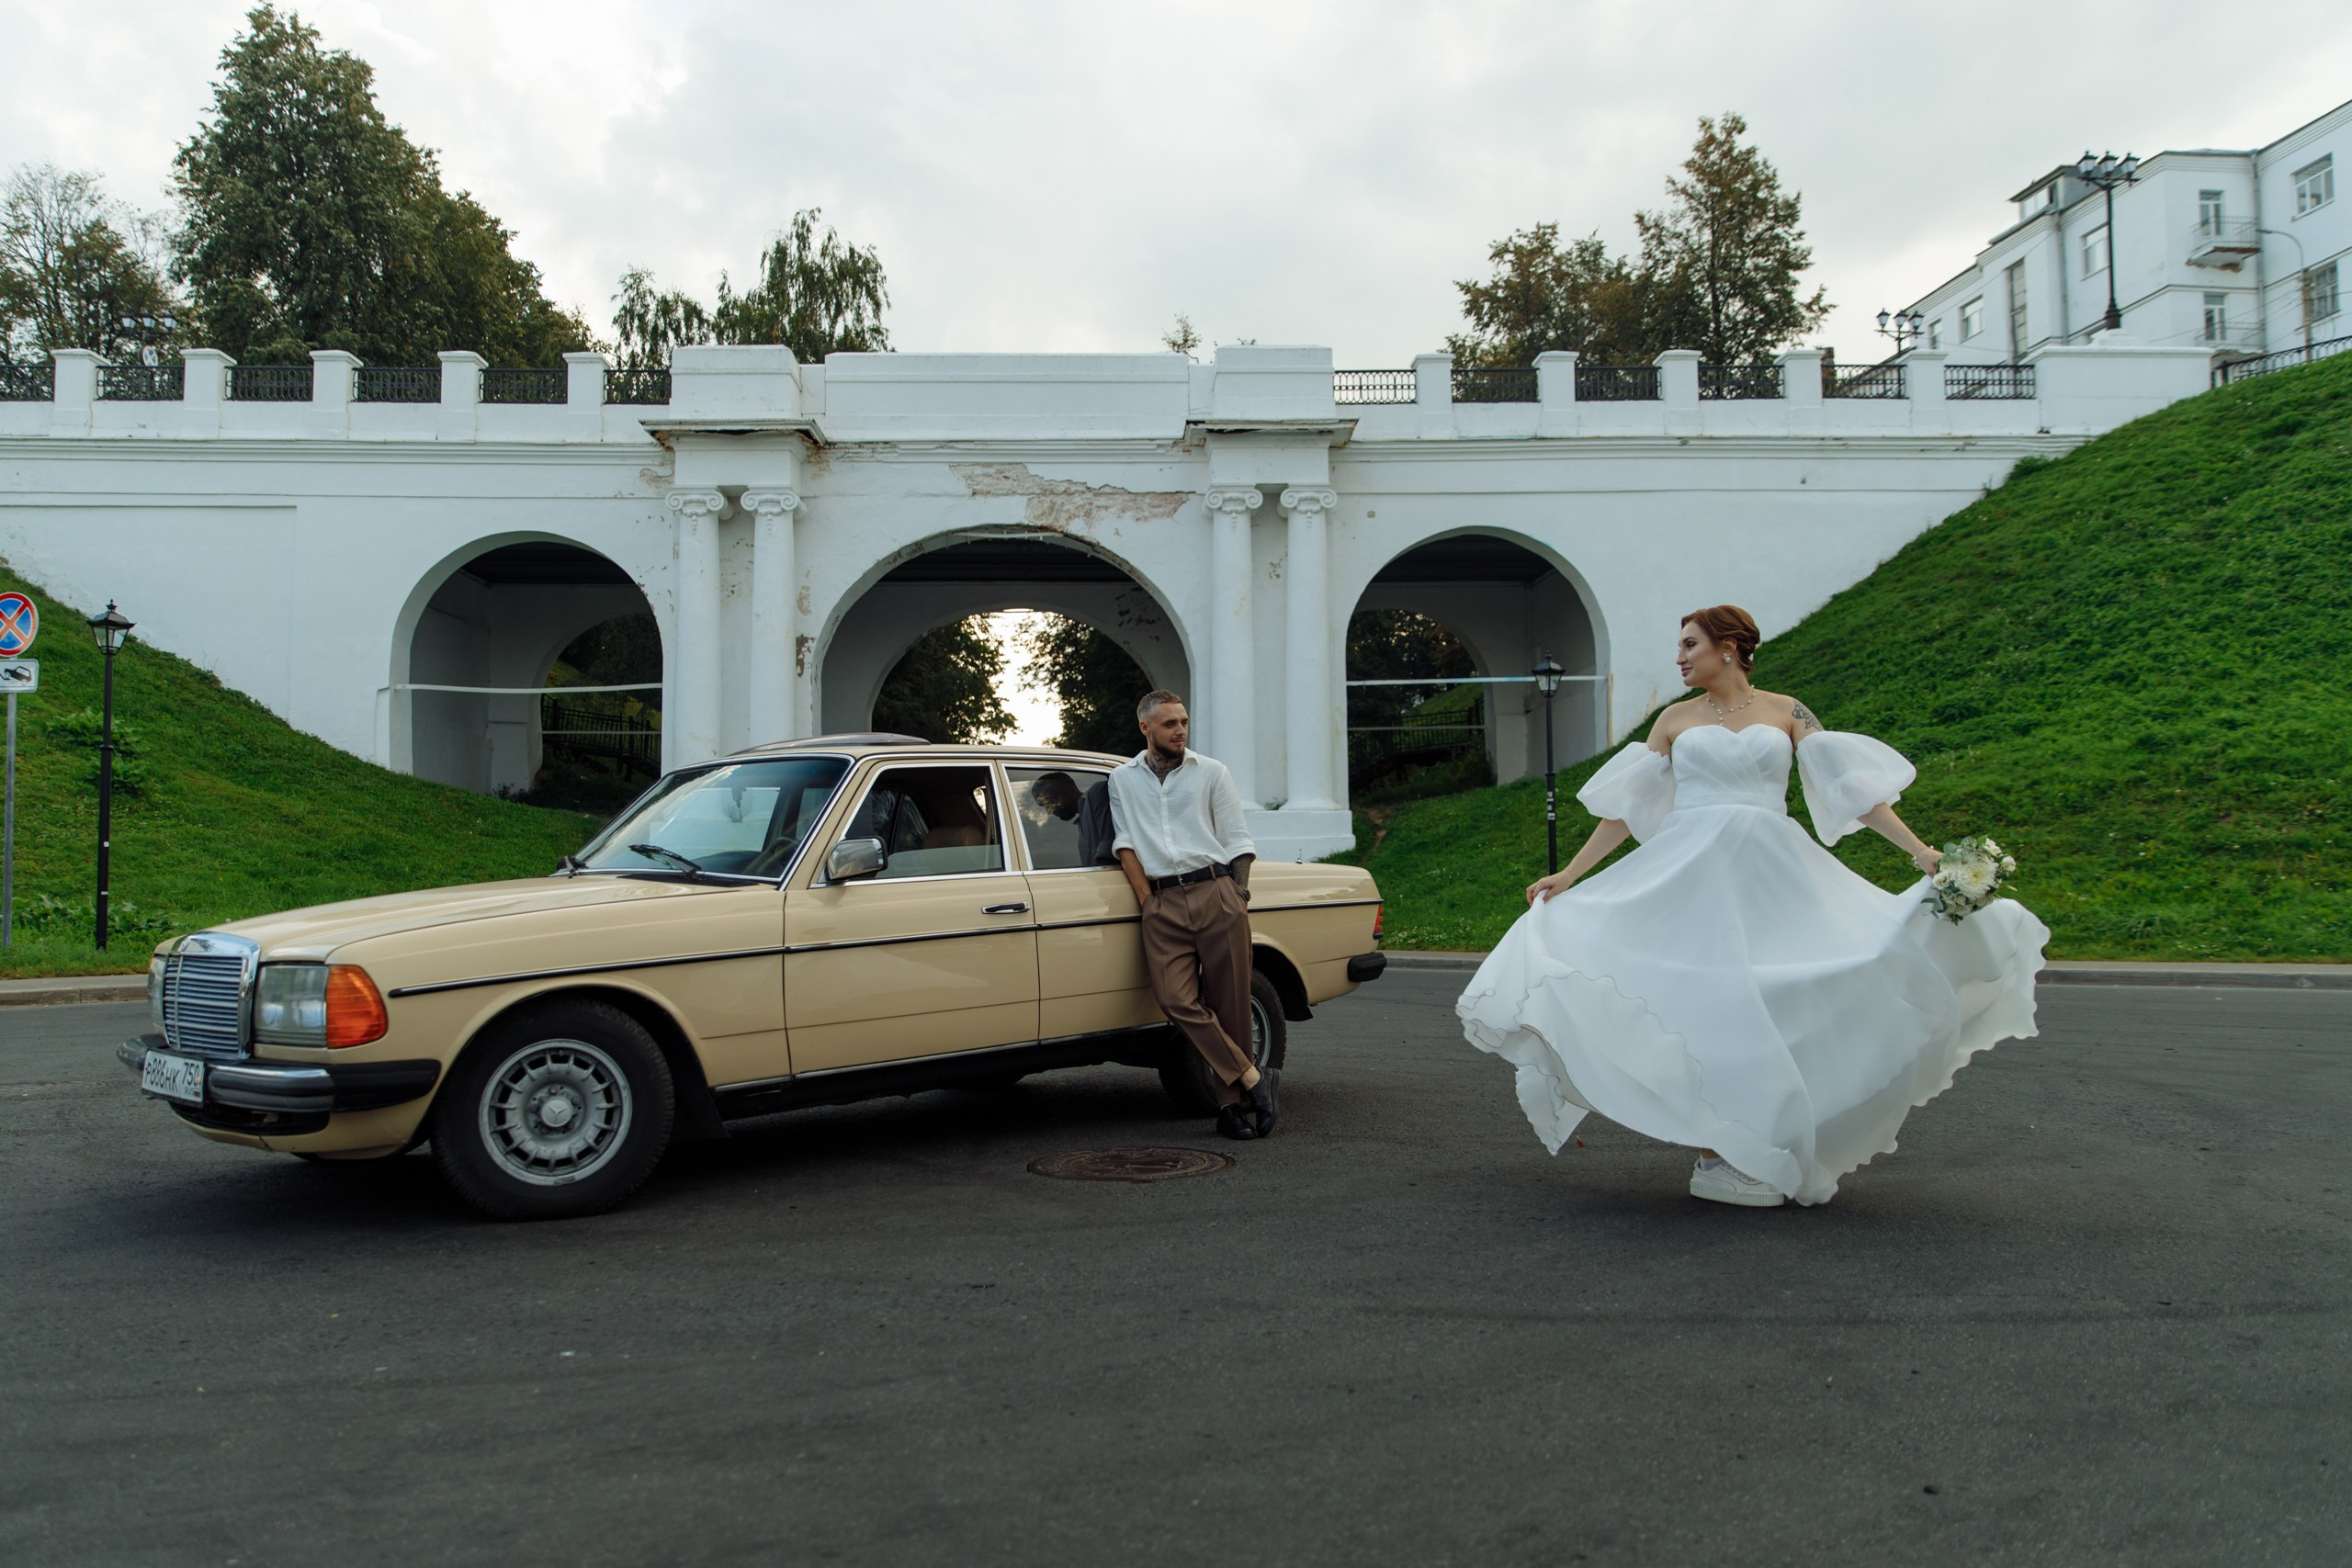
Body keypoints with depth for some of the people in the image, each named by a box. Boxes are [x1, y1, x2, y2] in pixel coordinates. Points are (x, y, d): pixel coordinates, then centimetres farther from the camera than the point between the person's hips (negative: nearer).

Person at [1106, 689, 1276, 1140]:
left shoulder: (1212, 772, 13)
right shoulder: (1122, 779, 16)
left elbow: (1238, 842, 12)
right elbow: (1125, 844, 9)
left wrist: (1236, 895, 0)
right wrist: (1148, 902, 0)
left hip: (1216, 893, -1)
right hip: (1162, 903, 1)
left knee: (1229, 1004, -2)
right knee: (1176, 999, -15)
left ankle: (1232, 1102, 8)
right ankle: (1252, 1080, -8)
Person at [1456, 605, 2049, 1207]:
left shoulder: (1785, 712, 9)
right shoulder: (1676, 720, 11)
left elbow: (1850, 784, 4)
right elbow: (1624, 808, 11)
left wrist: (1919, 851, -5)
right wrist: (1569, 875, 6)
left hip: (1771, 875, 0)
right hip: (1689, 874, 0)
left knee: (1780, 1010, -6)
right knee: (1697, 1005, -7)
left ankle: (1770, 1152, 8)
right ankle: (1713, 1159, 2)